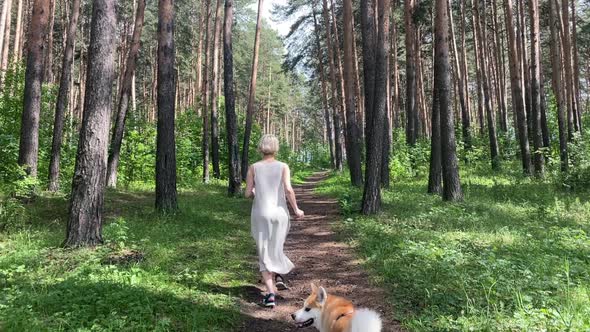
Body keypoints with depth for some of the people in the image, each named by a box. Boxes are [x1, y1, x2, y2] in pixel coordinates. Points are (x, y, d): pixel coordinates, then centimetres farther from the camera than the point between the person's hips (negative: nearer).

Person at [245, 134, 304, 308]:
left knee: (264, 254, 9)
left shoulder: (254, 167, -1)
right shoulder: (283, 166, -3)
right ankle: (277, 275, 14)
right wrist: (296, 209, -2)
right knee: (275, 246, 29)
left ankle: (271, 293, 1)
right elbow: (288, 189, -15)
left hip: (260, 214, 0)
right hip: (279, 213, 0)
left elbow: (248, 193, -2)